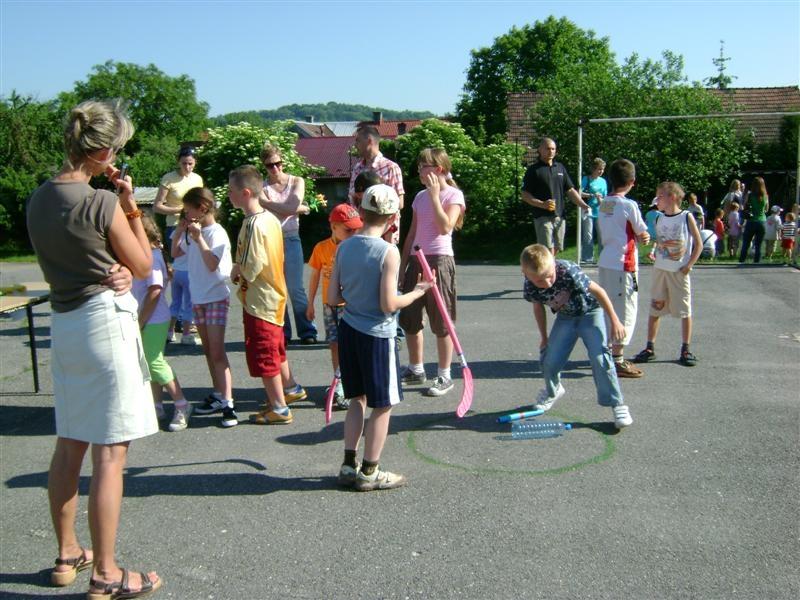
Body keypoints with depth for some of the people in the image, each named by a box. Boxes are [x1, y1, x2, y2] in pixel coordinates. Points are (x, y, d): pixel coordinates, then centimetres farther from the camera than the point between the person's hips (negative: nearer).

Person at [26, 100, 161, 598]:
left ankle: (68, 556, 30)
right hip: (107, 319, -8)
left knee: (69, 445, 17)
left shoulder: (39, 199, 6)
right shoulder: (102, 203, -16)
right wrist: (130, 206, -1)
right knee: (111, 453, -1)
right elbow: (143, 265, -4)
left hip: (63, 322, 8)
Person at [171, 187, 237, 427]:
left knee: (217, 351, -13)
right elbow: (175, 253, 21)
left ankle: (227, 403, -14)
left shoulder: (217, 233, -14)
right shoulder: (192, 231, 8)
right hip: (198, 298, 8)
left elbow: (213, 265, -23)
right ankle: (218, 396, 23)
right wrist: (179, 233, 7)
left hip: (216, 297, -8)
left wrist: (199, 238, -24)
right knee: (208, 351, 13)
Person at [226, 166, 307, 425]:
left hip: (259, 300, -9)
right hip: (274, 294, 9)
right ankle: (291, 389, 38)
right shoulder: (270, 218, 5)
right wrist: (241, 269, 5)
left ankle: (279, 409, 11)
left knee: (263, 355, 2)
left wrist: (236, 270, -6)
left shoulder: (253, 224, -23)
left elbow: (251, 268, -26)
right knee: (275, 348, 24)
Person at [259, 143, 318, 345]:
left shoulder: (297, 182, 6)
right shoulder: (261, 187, 2)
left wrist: (271, 205, -8)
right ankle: (281, 333, 12)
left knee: (295, 288, 0)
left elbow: (293, 204, -12)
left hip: (291, 239, 0)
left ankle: (307, 331, 8)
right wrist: (301, 208, -6)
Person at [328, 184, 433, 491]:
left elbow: (332, 297, 2)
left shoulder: (344, 247, 1)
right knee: (383, 405, 8)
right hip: (377, 335, -6)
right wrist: (416, 292, -3)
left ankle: (349, 466, 24)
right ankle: (369, 473, 17)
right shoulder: (388, 252, -17)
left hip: (348, 330, 7)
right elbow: (388, 305, -19)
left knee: (358, 398, 20)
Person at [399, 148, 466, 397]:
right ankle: (416, 370, 25)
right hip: (415, 260, 7)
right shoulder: (420, 197, 14)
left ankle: (444, 377, 10)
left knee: (441, 322, -1)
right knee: (408, 318, 9)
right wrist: (403, 265, 14)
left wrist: (434, 195, -17)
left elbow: (445, 227, -19)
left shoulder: (453, 195, -4)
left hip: (439, 260, -7)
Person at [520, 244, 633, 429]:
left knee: (600, 357, -18)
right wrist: (544, 337, 11)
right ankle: (552, 391, 32)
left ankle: (617, 405, -5)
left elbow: (598, 291, -23)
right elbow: (538, 308, 0)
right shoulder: (530, 289, -23)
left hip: (589, 312, -4)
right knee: (549, 360, -2)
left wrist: (614, 321, -16)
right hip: (565, 317, 4)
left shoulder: (568, 272, -37)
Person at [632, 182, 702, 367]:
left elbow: (698, 244, -5)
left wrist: (689, 265, -11)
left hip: (679, 272, -4)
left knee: (685, 311, 2)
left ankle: (685, 350, 12)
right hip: (660, 269, 4)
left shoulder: (687, 217, -6)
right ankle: (649, 348, 14)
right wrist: (652, 253, 0)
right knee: (654, 310, 7)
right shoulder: (659, 219, 7)